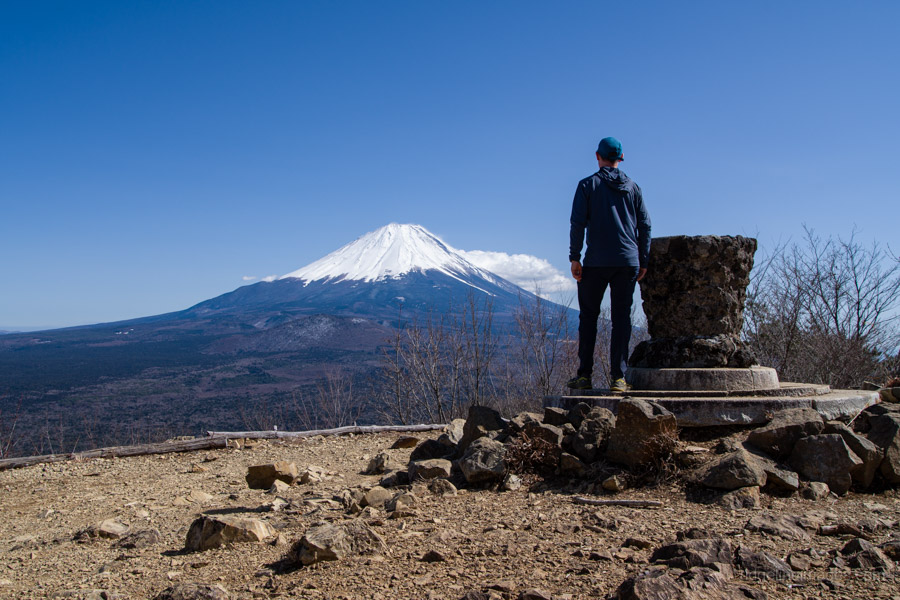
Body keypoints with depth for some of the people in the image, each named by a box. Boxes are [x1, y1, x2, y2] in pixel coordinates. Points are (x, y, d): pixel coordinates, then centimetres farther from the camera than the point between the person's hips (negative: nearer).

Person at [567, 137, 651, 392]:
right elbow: (645, 225, 8)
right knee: (622, 318, 4)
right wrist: (643, 261, 12)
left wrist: (574, 257, -4)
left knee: (588, 316, 7)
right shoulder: (633, 187, 11)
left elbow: (578, 222, -7)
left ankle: (584, 375, 4)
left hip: (596, 261, -2)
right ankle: (618, 377, -1)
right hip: (628, 261, 2)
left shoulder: (588, 185, 2)